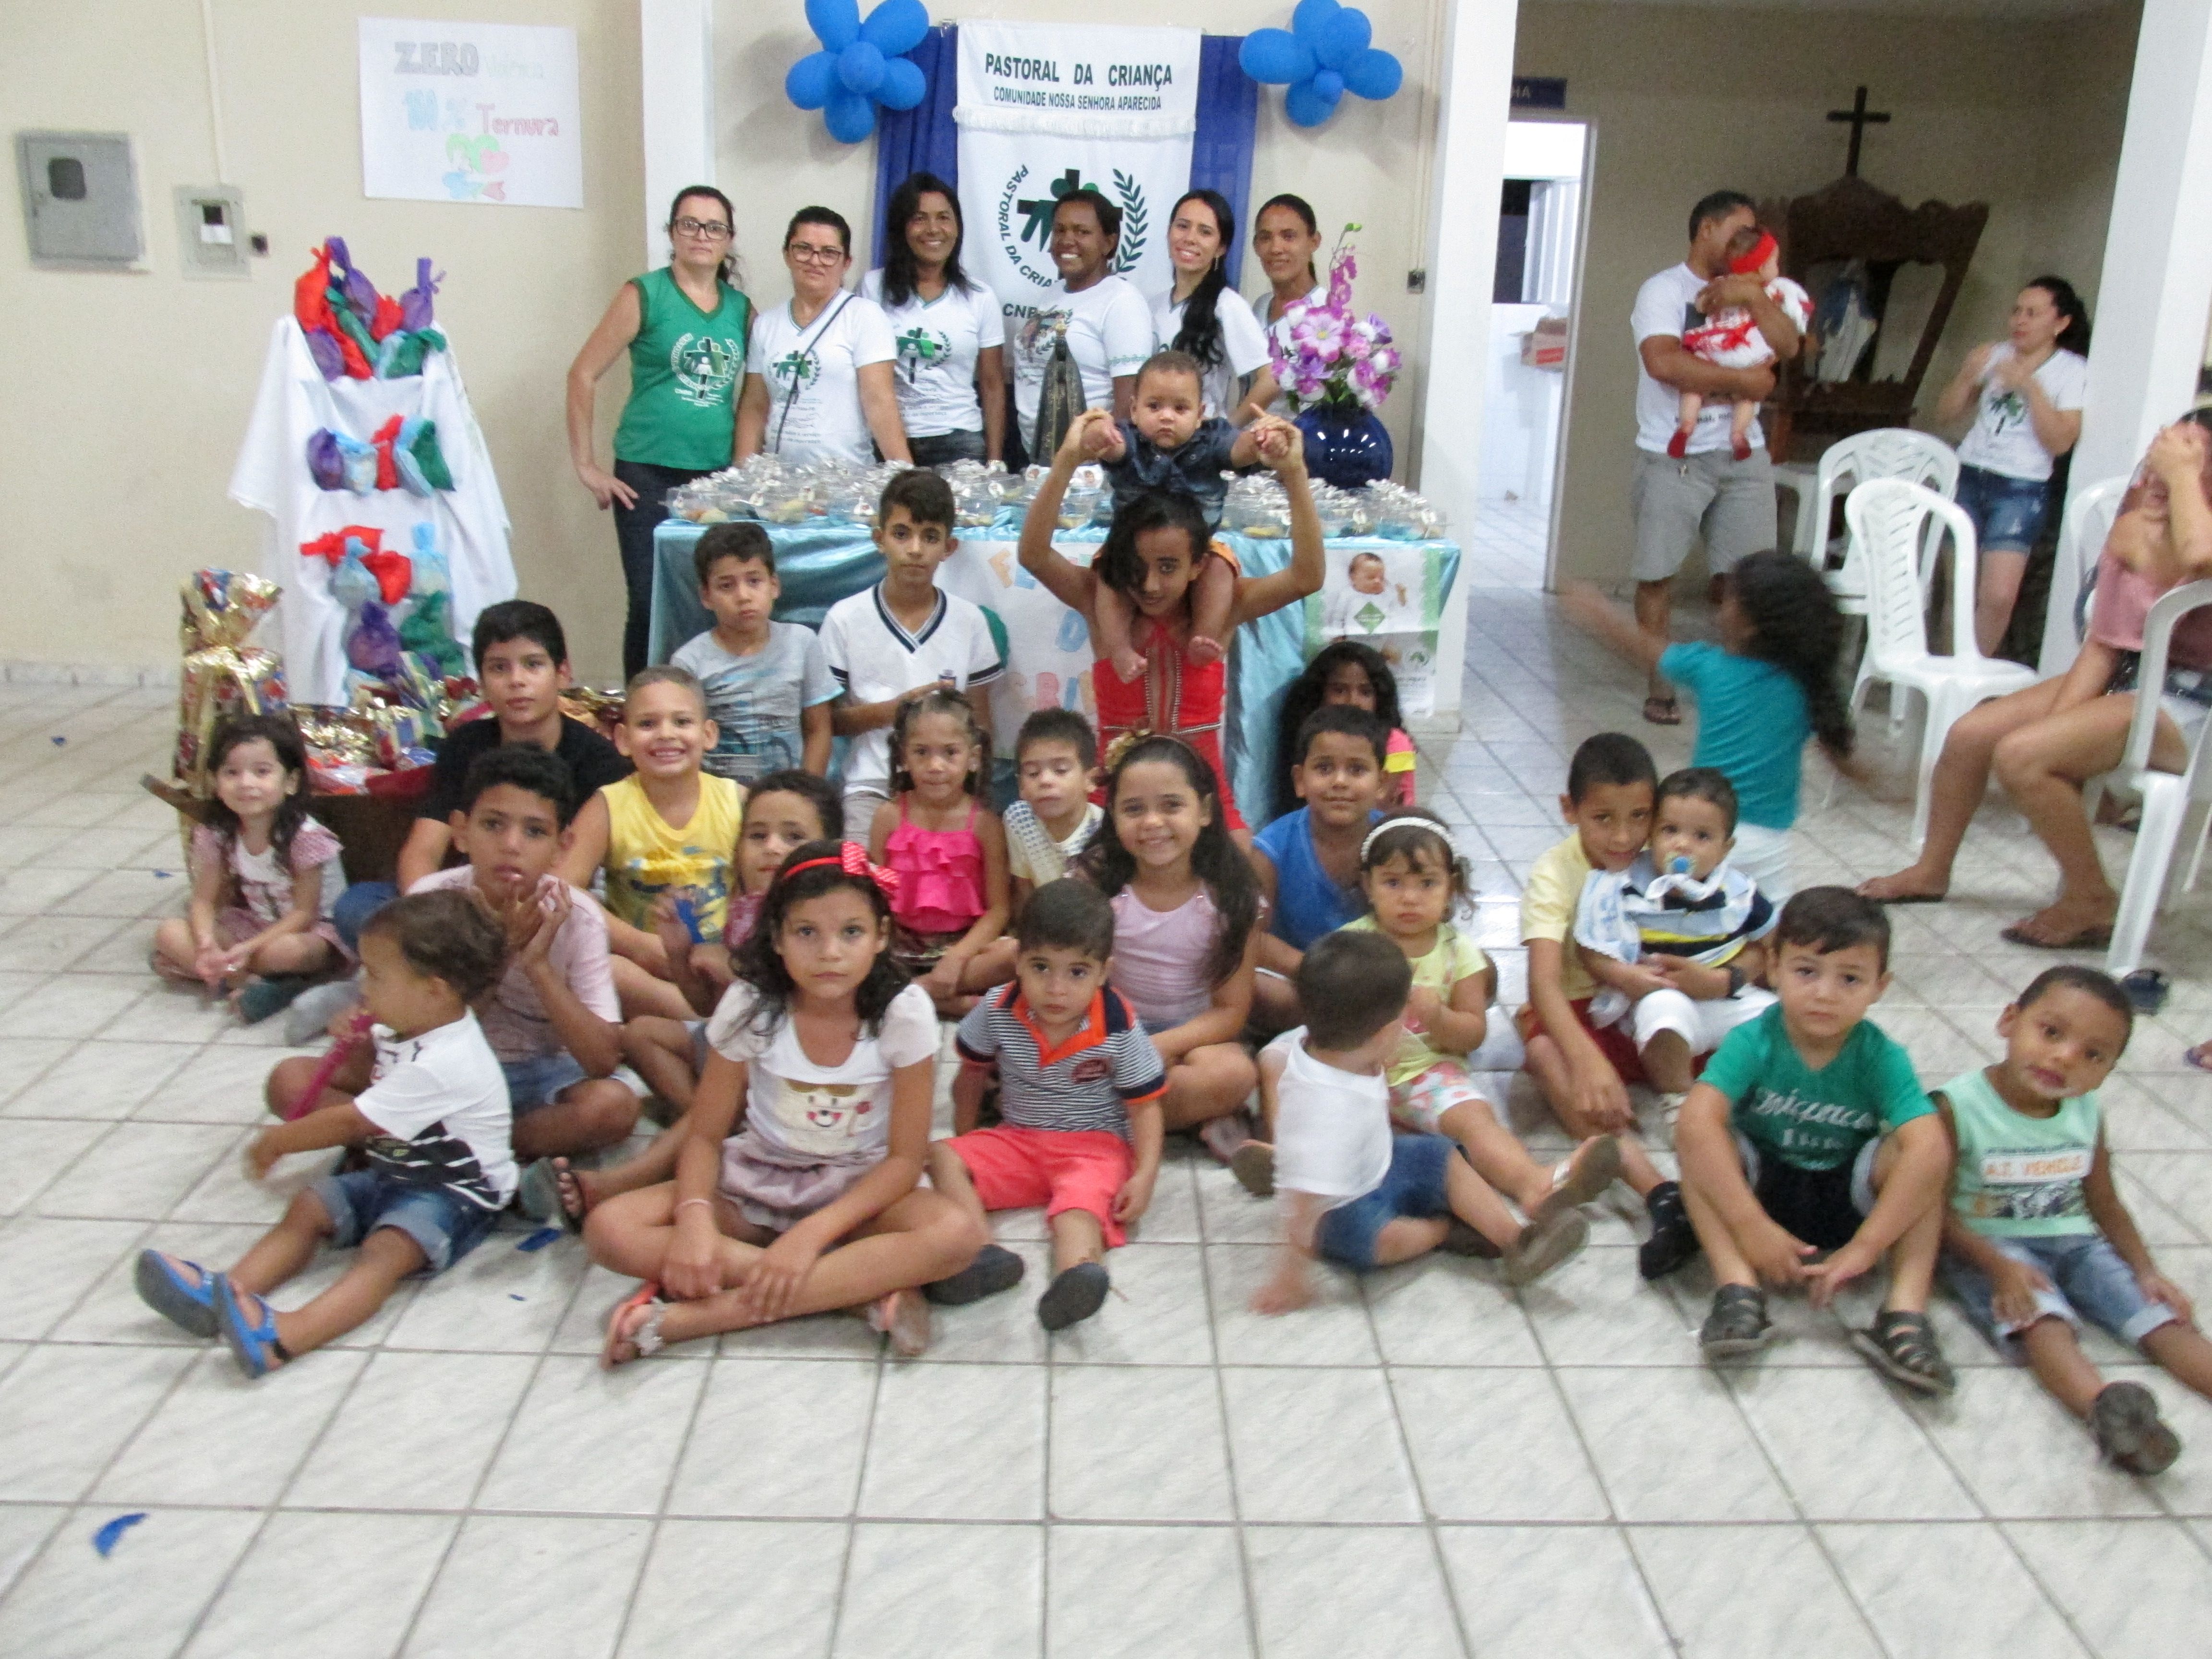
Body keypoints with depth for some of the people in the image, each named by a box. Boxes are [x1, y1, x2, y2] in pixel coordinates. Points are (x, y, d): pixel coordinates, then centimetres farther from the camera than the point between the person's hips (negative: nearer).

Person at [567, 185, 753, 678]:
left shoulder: (741, 308, 11)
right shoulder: (644, 295, -1)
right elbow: (583, 374, -2)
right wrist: (586, 466, -5)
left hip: (718, 477, 4)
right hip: (649, 476, -3)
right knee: (650, 603, -4)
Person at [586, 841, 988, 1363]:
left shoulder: (902, 1012, -16)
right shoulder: (750, 1006, -12)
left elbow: (905, 1158, -14)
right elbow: (705, 1135, -7)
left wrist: (810, 1235, -27)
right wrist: (694, 1218, -29)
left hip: (858, 1189, -1)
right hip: (755, 1183, 2)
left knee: (958, 1235, -34)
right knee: (610, 1229, -24)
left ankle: (682, 1318, -33)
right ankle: (868, 1286, -27)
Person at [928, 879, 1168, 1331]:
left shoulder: (1120, 1029, -15)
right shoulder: (997, 1012, -8)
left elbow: (1144, 1105, -9)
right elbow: (972, 1073, 11)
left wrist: (1145, 1175, -20)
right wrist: (965, 1135, 14)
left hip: (1095, 1145, -4)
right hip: (1016, 1141, 5)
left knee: (1081, 1208, -34)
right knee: (941, 1158, -18)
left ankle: (1076, 1278, -65)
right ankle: (984, 1255, -39)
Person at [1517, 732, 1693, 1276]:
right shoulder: (1555, 875, -13)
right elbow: (1544, 982, -28)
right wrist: (1589, 1062, -45)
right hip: (1578, 1013, -4)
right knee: (1546, 1053, -37)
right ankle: (1660, 1193, -51)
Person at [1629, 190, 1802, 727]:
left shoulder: (1748, 293, 15)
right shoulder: (1664, 290, -3)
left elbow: (1788, 347, 1)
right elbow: (1663, 362, -20)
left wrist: (1753, 296, -12)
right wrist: (1742, 380, -15)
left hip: (1742, 454, 5)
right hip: (1674, 456, -5)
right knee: (1659, 572, 1)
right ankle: (1661, 688, 11)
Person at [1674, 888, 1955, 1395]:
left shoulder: (1881, 1058, -16)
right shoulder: (1754, 1042, -19)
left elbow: (1928, 1149, -31)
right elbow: (1697, 1121, -35)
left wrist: (1863, 1249, -39)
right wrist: (1751, 1226, -42)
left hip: (1846, 1198, 1)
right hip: (1758, 1186, -1)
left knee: (1925, 1148, -25)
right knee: (1699, 1140, -29)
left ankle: (1905, 1311, -30)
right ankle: (1739, 1288, -36)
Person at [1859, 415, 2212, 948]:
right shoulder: (2133, 528, 4)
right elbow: (2103, 643, 5)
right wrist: (2058, 715, -8)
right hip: (2125, 678, 8)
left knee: (2020, 755, -26)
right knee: (1968, 735, 0)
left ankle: (2092, 902, -7)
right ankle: (1931, 872, 22)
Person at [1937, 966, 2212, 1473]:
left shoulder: (2087, 1114, 4)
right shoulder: (1958, 1106, -14)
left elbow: (2105, 1203, 14)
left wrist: (2146, 1271, 1)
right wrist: (1999, 1265, -26)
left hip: (2072, 1241, 7)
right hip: (1986, 1244, -6)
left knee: (2161, 1312, -14)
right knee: (2041, 1318, -32)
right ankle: (2104, 1407, -56)